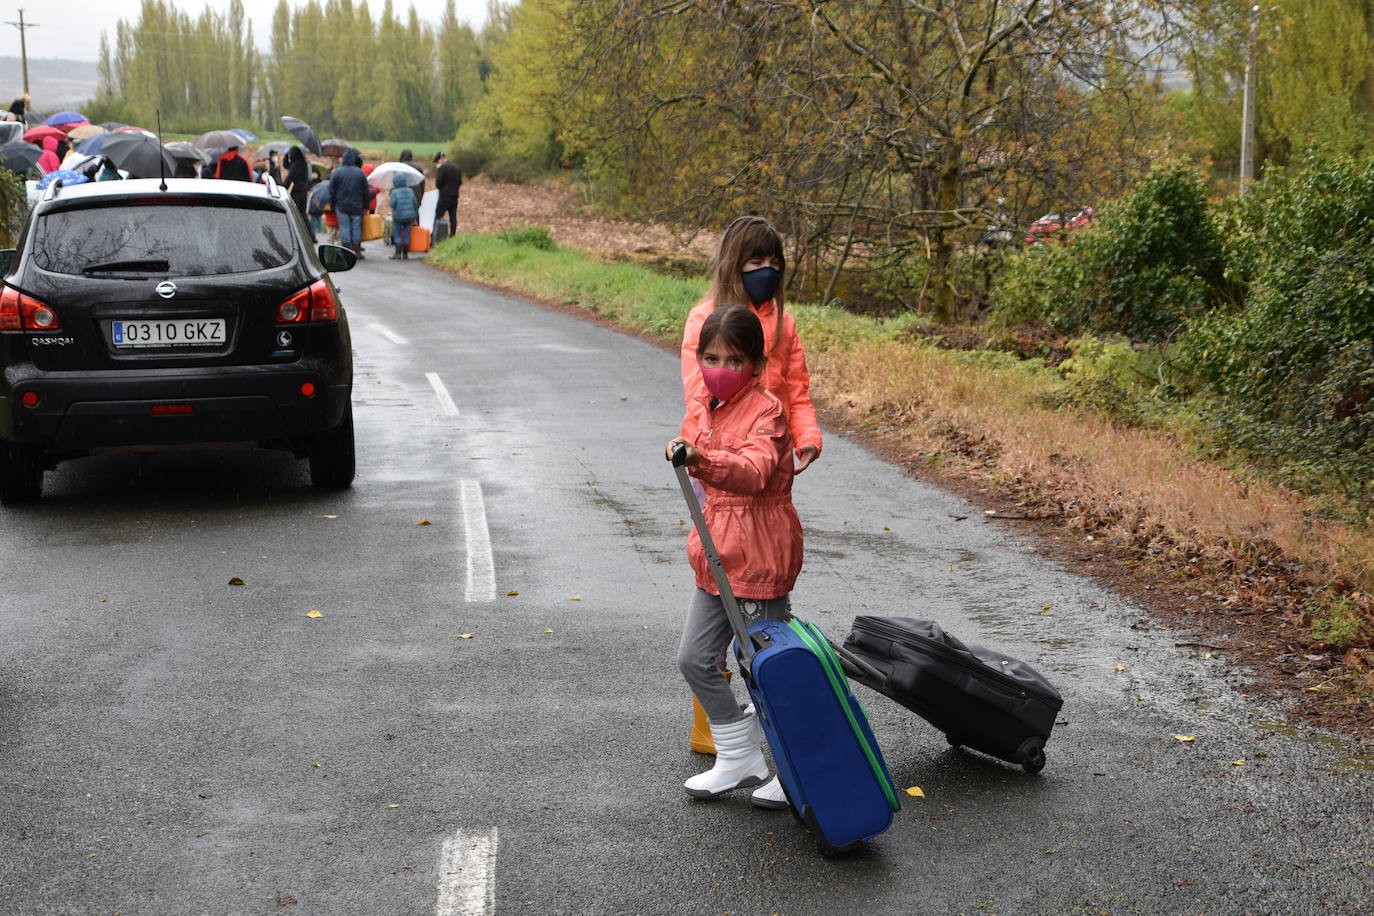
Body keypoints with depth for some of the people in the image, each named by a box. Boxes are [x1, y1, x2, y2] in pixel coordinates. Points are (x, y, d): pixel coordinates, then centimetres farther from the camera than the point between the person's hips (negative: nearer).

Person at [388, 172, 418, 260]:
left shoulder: (394, 192, -9)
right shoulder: (410, 191, 3)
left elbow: (393, 204, -15)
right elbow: (415, 204, 5)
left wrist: (389, 201, 7)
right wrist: (414, 216, 15)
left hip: (398, 217, -3)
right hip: (409, 216, 3)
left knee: (397, 235, 5)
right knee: (406, 235, 8)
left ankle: (398, 254, -2)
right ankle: (405, 254, 11)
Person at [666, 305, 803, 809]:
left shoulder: (766, 411, -17)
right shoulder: (703, 408, 8)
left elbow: (752, 470, -37)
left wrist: (701, 460, -52)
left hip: (760, 555, -8)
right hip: (717, 556, 9)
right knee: (695, 659, 10)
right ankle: (738, 758, 24)